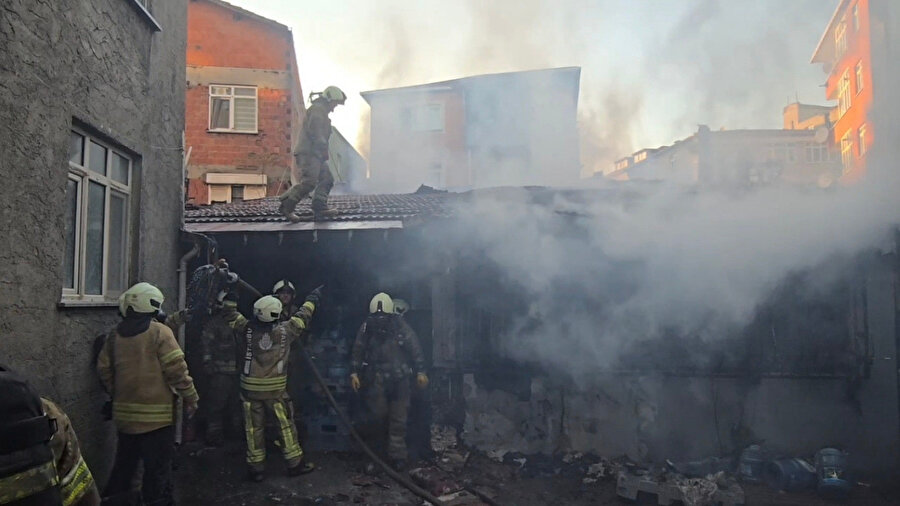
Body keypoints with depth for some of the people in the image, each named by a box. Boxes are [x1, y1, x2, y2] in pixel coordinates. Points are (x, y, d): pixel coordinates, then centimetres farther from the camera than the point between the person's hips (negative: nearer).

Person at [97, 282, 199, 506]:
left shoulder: (116, 334, 5)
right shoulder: (159, 332, -13)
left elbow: (104, 368, 12)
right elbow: (176, 369, -16)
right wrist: (191, 397, -6)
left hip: (125, 412, 6)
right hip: (155, 413, -6)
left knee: (124, 463, 21)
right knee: (157, 467, 3)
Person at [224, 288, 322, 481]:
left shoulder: (246, 329, -8)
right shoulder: (284, 331, -7)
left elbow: (231, 313, 6)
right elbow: (302, 317, 6)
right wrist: (313, 297, 21)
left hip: (250, 387, 1)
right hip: (276, 388, 0)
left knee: (254, 427, 9)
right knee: (286, 425, 10)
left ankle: (256, 468, 14)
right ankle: (295, 463, 17)